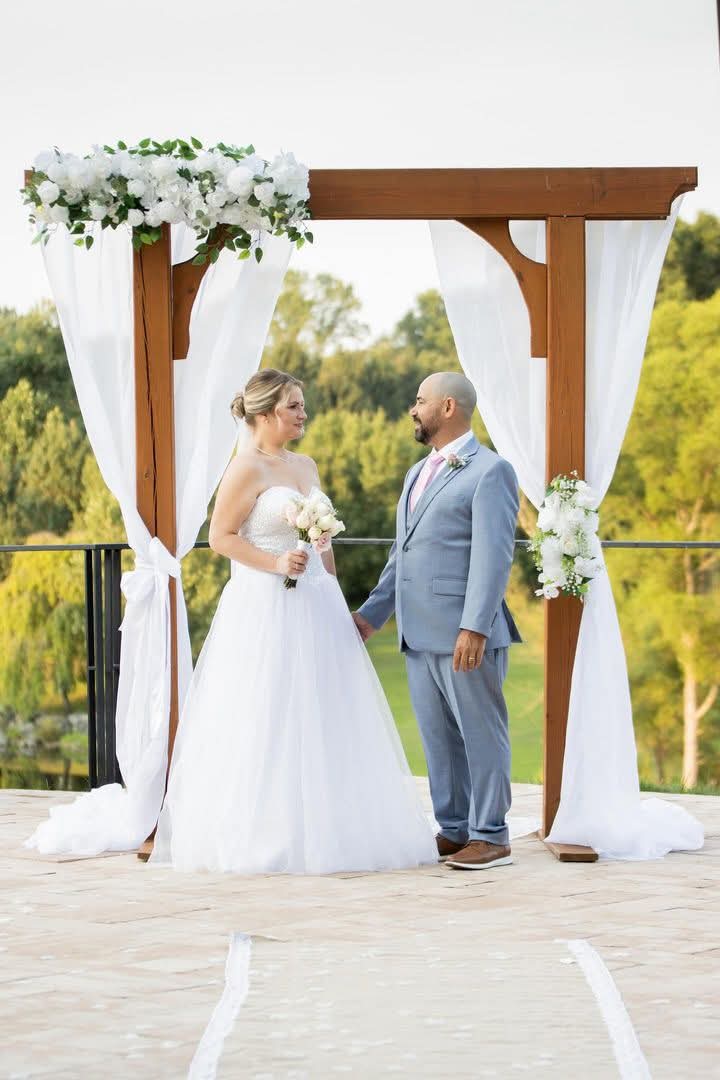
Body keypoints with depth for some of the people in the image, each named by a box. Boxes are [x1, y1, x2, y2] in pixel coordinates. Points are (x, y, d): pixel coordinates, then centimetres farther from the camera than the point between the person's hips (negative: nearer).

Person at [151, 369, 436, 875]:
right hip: (266, 608, -8)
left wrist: (336, 600, 15)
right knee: (267, 724, -5)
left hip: (315, 605, 8)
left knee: (322, 719, 7)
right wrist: (276, 564, -20)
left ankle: (321, 829, 12)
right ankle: (264, 836, 0)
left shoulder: (306, 466, 15)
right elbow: (221, 537, -10)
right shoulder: (247, 469, -8)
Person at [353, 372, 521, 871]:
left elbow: (492, 555, -15)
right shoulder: (418, 474, 20)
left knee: (481, 734, 0)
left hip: (466, 636, -8)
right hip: (420, 634, 8)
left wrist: (475, 628, -23)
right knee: (438, 737, 11)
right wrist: (372, 614, 19)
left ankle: (491, 836, 6)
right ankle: (454, 830, 18)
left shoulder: (490, 471, -7)